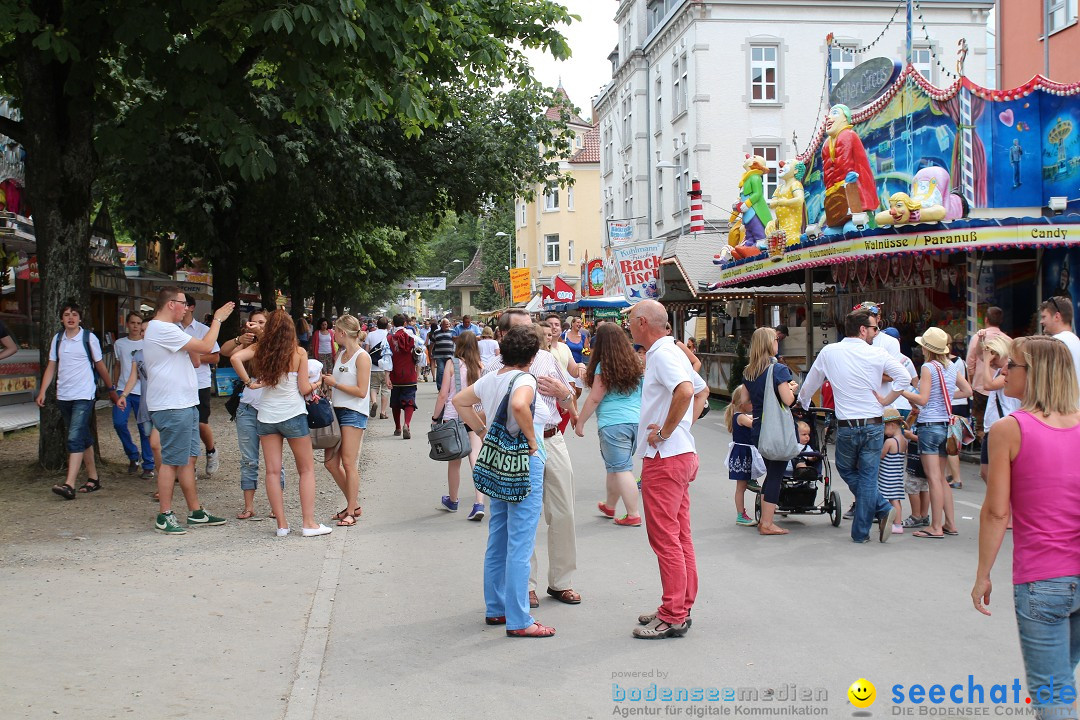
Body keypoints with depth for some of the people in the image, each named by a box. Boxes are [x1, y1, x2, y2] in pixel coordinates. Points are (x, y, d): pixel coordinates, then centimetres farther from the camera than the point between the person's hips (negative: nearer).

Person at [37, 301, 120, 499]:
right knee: (83, 438, 13)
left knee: (75, 438, -14)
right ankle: (93, 478, 22)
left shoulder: (89, 338, -3)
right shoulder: (57, 339, 9)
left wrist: (111, 389, 12)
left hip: (84, 395, -5)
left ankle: (69, 484, -20)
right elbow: (51, 366, 12)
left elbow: (100, 366, 5)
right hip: (63, 396, 5)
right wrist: (42, 391, 3)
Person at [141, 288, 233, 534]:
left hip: (185, 404, 11)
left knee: (189, 458, 12)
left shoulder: (168, 330, 19)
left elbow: (195, 361, 18)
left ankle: (195, 512, 18)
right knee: (171, 461, -5)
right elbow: (206, 347, -18)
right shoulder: (162, 329, -15)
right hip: (172, 407, -10)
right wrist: (217, 319, -6)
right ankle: (164, 516, 2)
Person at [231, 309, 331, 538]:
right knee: (307, 469, 8)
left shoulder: (260, 349, 0)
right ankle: (309, 523, 5)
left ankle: (281, 524, 7)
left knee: (272, 471, 6)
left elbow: (235, 358, -16)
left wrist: (249, 382, -6)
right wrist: (316, 383, 15)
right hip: (293, 414, -3)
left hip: (266, 416, 3)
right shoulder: (299, 352, -7)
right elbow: (304, 389, -5)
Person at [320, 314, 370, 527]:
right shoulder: (340, 355, 15)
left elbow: (361, 391, -15)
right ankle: (353, 504, 21)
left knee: (349, 463, -6)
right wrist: (326, 381, 6)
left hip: (354, 413, -9)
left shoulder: (362, 357, -9)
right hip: (337, 411, 9)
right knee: (330, 462, 8)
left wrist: (335, 383, -11)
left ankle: (351, 512, 3)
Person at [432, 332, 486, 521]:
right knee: (477, 460, -3)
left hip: (453, 416, -2)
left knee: (454, 461, 12)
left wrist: (435, 417, 3)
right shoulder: (481, 366, 2)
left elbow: (443, 394, -7)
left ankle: (452, 501, 29)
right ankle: (479, 503, -14)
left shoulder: (452, 364, -6)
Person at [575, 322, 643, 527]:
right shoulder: (634, 363, 9)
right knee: (615, 466, 19)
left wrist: (580, 422, -1)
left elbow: (595, 398, -8)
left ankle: (633, 515, -3)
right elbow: (642, 393, 18)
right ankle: (609, 506, 33)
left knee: (621, 469, -2)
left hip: (614, 423, -6)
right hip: (637, 420, 7)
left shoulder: (604, 366, -8)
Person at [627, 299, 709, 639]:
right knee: (680, 537, 14)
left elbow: (685, 391, -33)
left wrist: (665, 431, -23)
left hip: (664, 457, -11)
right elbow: (702, 390, 28)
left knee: (665, 538, -5)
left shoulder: (662, 354, -15)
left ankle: (673, 617, 1)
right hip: (682, 454, 11)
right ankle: (680, 608, 23)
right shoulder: (669, 352, 16)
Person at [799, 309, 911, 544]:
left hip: (846, 427, 0)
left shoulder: (829, 352, -1)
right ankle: (861, 531, 6)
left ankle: (883, 509, 7)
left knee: (847, 470, 20)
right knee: (868, 477, 6)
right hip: (873, 425, 0)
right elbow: (905, 377, -5)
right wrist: (885, 400, 5)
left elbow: (811, 382, 12)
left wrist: (801, 404, 30)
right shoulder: (877, 354, -5)